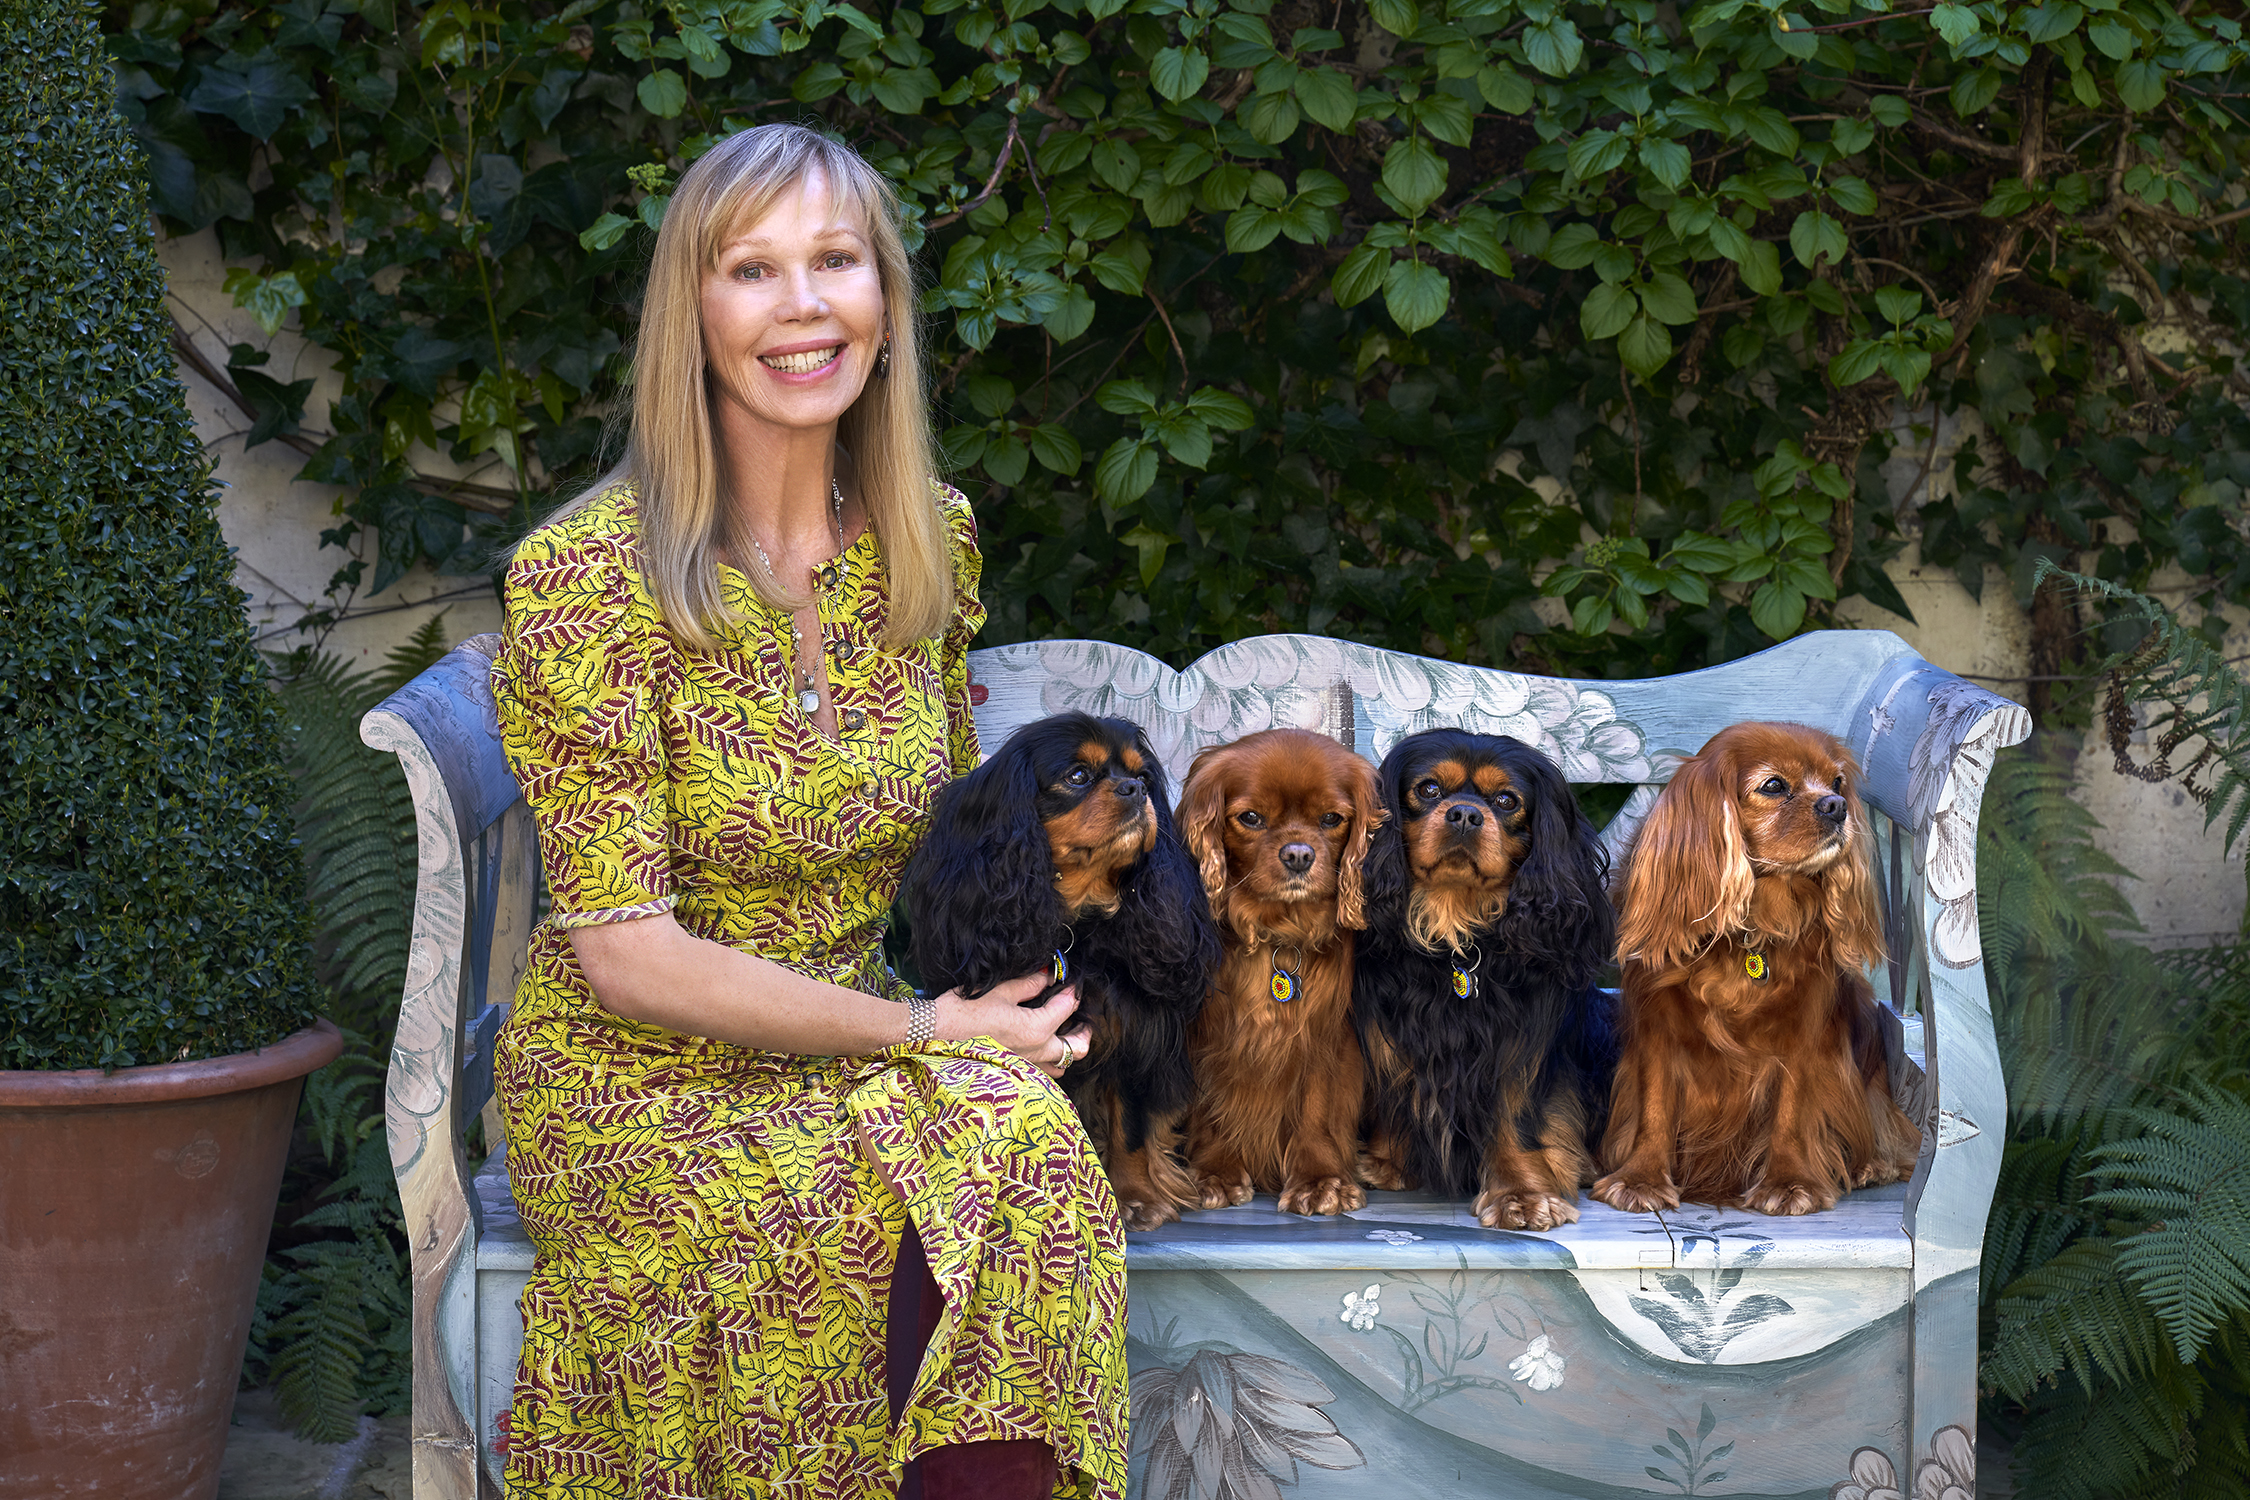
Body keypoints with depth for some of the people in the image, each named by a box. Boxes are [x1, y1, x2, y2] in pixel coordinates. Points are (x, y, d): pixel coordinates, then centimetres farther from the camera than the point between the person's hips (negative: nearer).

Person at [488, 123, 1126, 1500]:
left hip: (871, 1052, 5)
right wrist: (926, 1028, -14)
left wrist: (1012, 996, 2)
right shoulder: (585, 577, -14)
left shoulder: (934, 539, 3)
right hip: (644, 1085, -4)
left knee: (1020, 1148, -28)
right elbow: (623, 952, -16)